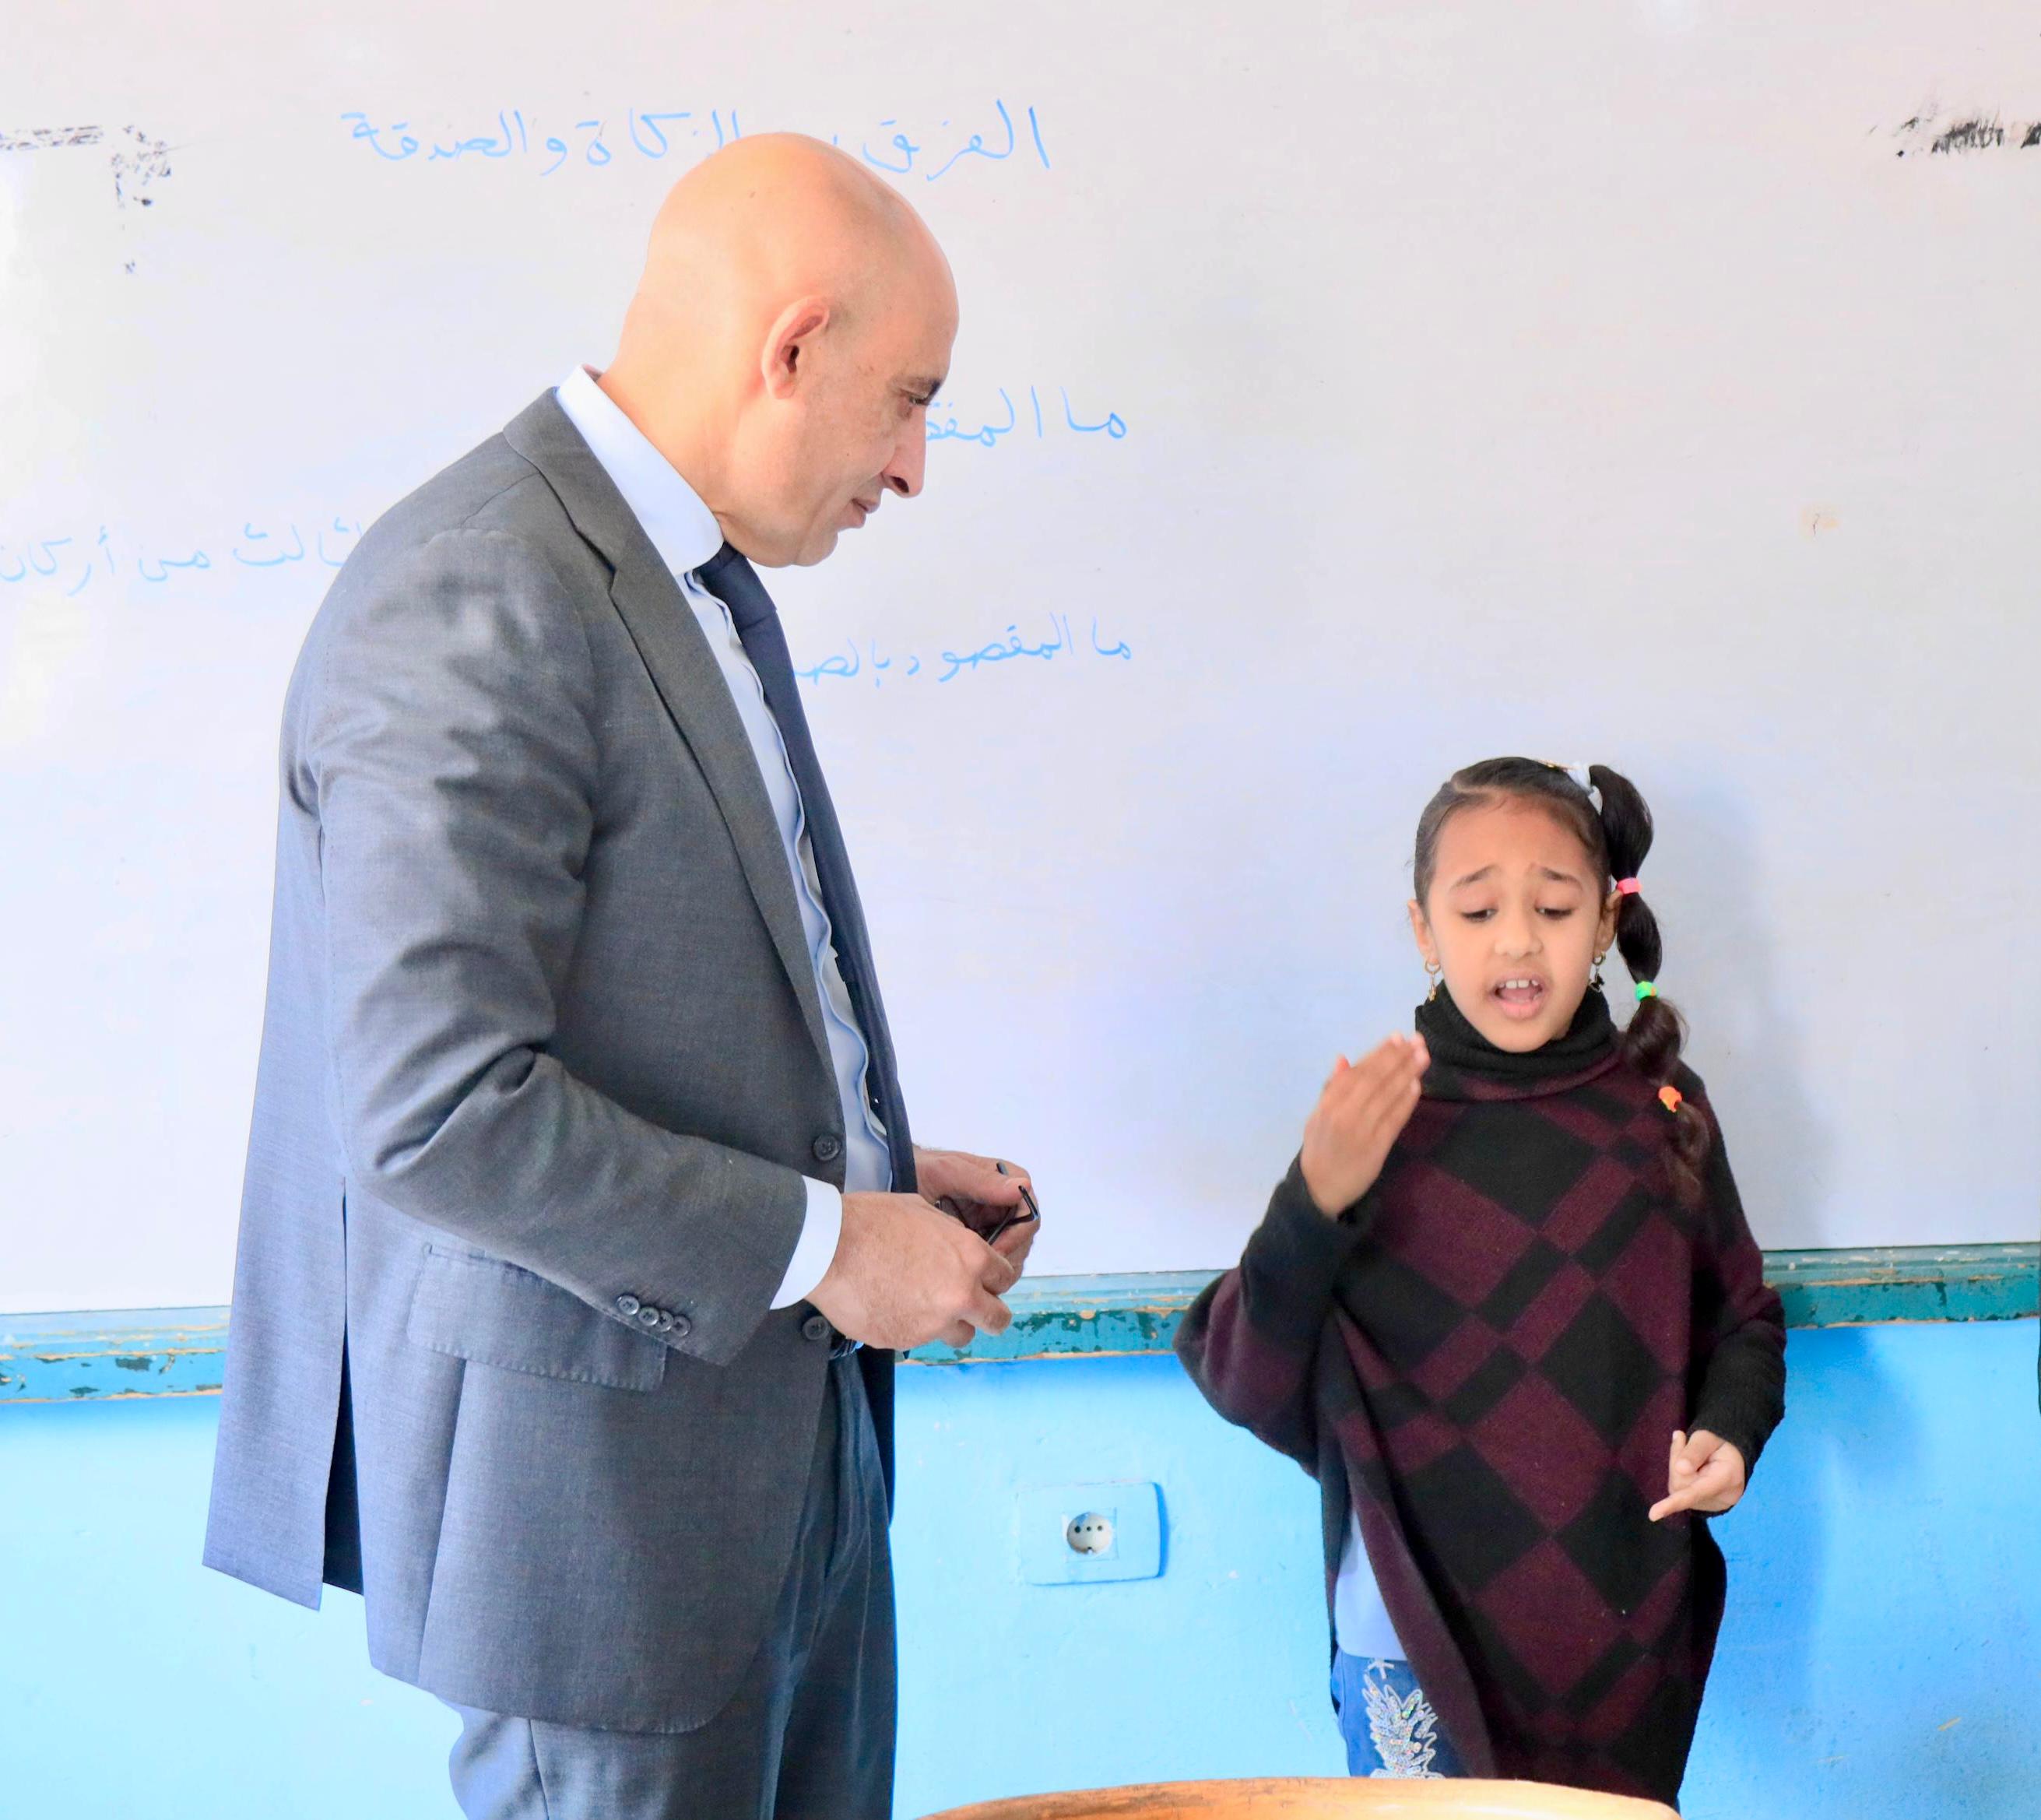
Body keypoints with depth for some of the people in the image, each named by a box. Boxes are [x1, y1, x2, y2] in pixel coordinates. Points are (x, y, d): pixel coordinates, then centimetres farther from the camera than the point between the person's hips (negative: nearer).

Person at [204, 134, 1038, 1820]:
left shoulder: (699, 582, 11)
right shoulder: (479, 604, -21)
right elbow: (435, 1108, -27)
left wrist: (872, 1179, 6)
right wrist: (820, 1241, -18)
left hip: (796, 1433, 9)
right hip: (599, 1467, -9)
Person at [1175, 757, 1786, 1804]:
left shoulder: (1660, 1110, 1)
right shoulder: (1378, 1121, -7)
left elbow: (1740, 1317, 15)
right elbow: (1245, 1386, -11)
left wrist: (1730, 1431, -5)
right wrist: (1314, 1204, -25)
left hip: (1628, 1637, 3)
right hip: (1421, 1642, -2)